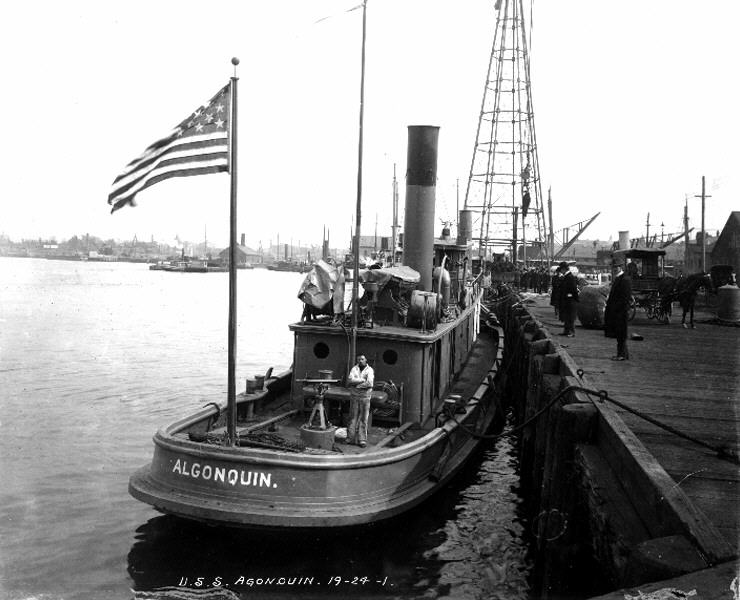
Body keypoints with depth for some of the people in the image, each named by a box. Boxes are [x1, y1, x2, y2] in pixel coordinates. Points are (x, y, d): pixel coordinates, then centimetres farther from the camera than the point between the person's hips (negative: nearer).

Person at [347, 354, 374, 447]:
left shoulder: (370, 370, 0)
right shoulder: (354, 369, 7)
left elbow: (369, 383, -15)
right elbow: (349, 380, -8)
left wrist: (356, 383, -10)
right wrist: (362, 380, -14)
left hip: (365, 397, -2)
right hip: (354, 396, 2)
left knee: (363, 419, 0)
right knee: (353, 417, 3)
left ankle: (362, 440, 4)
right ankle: (350, 438, 7)